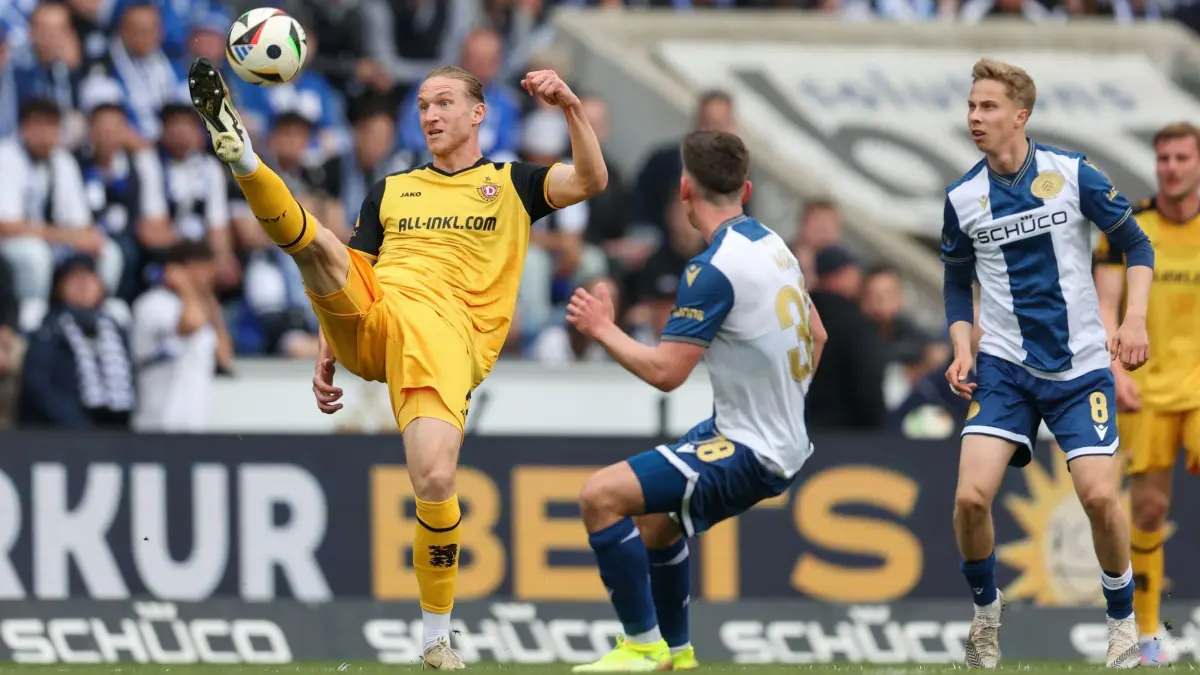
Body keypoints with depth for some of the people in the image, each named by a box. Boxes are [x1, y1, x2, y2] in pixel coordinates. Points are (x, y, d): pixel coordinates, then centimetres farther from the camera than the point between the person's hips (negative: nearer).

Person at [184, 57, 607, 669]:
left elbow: (590, 182, 3)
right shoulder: (391, 191, 28)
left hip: (446, 336, -4)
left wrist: (571, 107, -11)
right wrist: (327, 356, 14)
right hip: (370, 322, 4)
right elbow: (347, 279, 27)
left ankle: (437, 633, -6)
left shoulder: (509, 184, 20)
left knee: (435, 482, -23)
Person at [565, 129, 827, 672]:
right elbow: (816, 336, 21)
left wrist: (603, 329, -8)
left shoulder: (713, 270, -21)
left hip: (750, 453, -10)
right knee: (655, 516, 30)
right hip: (784, 439, 10)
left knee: (601, 496, -16)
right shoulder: (773, 246, 7)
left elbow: (665, 372, -22)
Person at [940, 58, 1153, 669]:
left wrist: (1135, 319, -12)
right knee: (972, 496, -16)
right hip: (1003, 366, 1)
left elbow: (1135, 245, 1)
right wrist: (963, 350, -4)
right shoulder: (962, 198, -1)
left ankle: (1123, 619, 12)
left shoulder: (1073, 175, -8)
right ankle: (986, 609, 12)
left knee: (1099, 495, -14)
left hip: (1079, 365, -1)